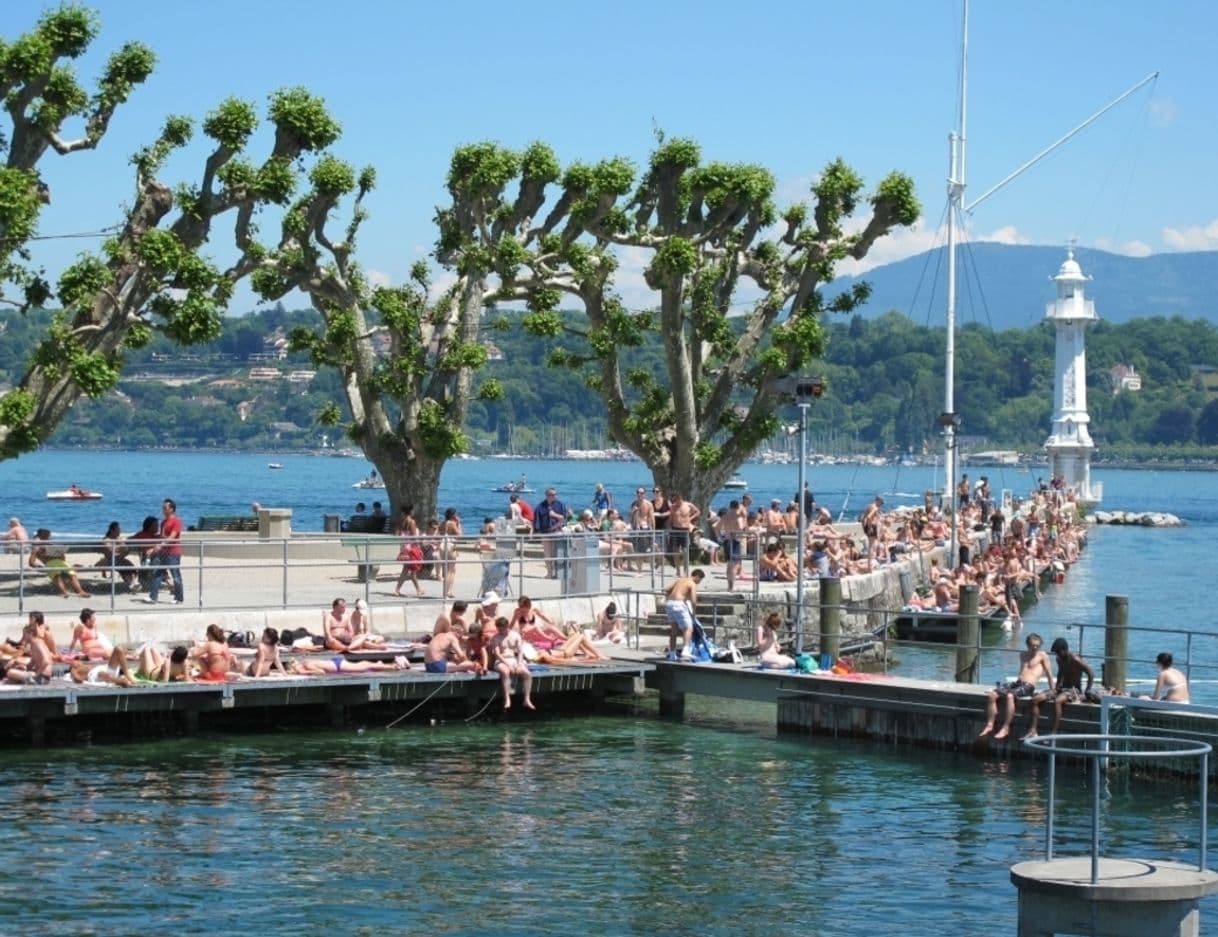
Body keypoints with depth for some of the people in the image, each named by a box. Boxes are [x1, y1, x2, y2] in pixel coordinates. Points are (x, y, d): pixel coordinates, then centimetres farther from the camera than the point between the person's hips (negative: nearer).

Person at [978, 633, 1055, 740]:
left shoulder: (1042, 656, 4)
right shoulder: (1023, 655, 23)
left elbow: (1049, 673, 1)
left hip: (1028, 686, -7)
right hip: (1017, 682, 7)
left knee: (1010, 695, -37)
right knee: (991, 695, -15)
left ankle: (1006, 728, -35)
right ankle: (990, 725, -12)